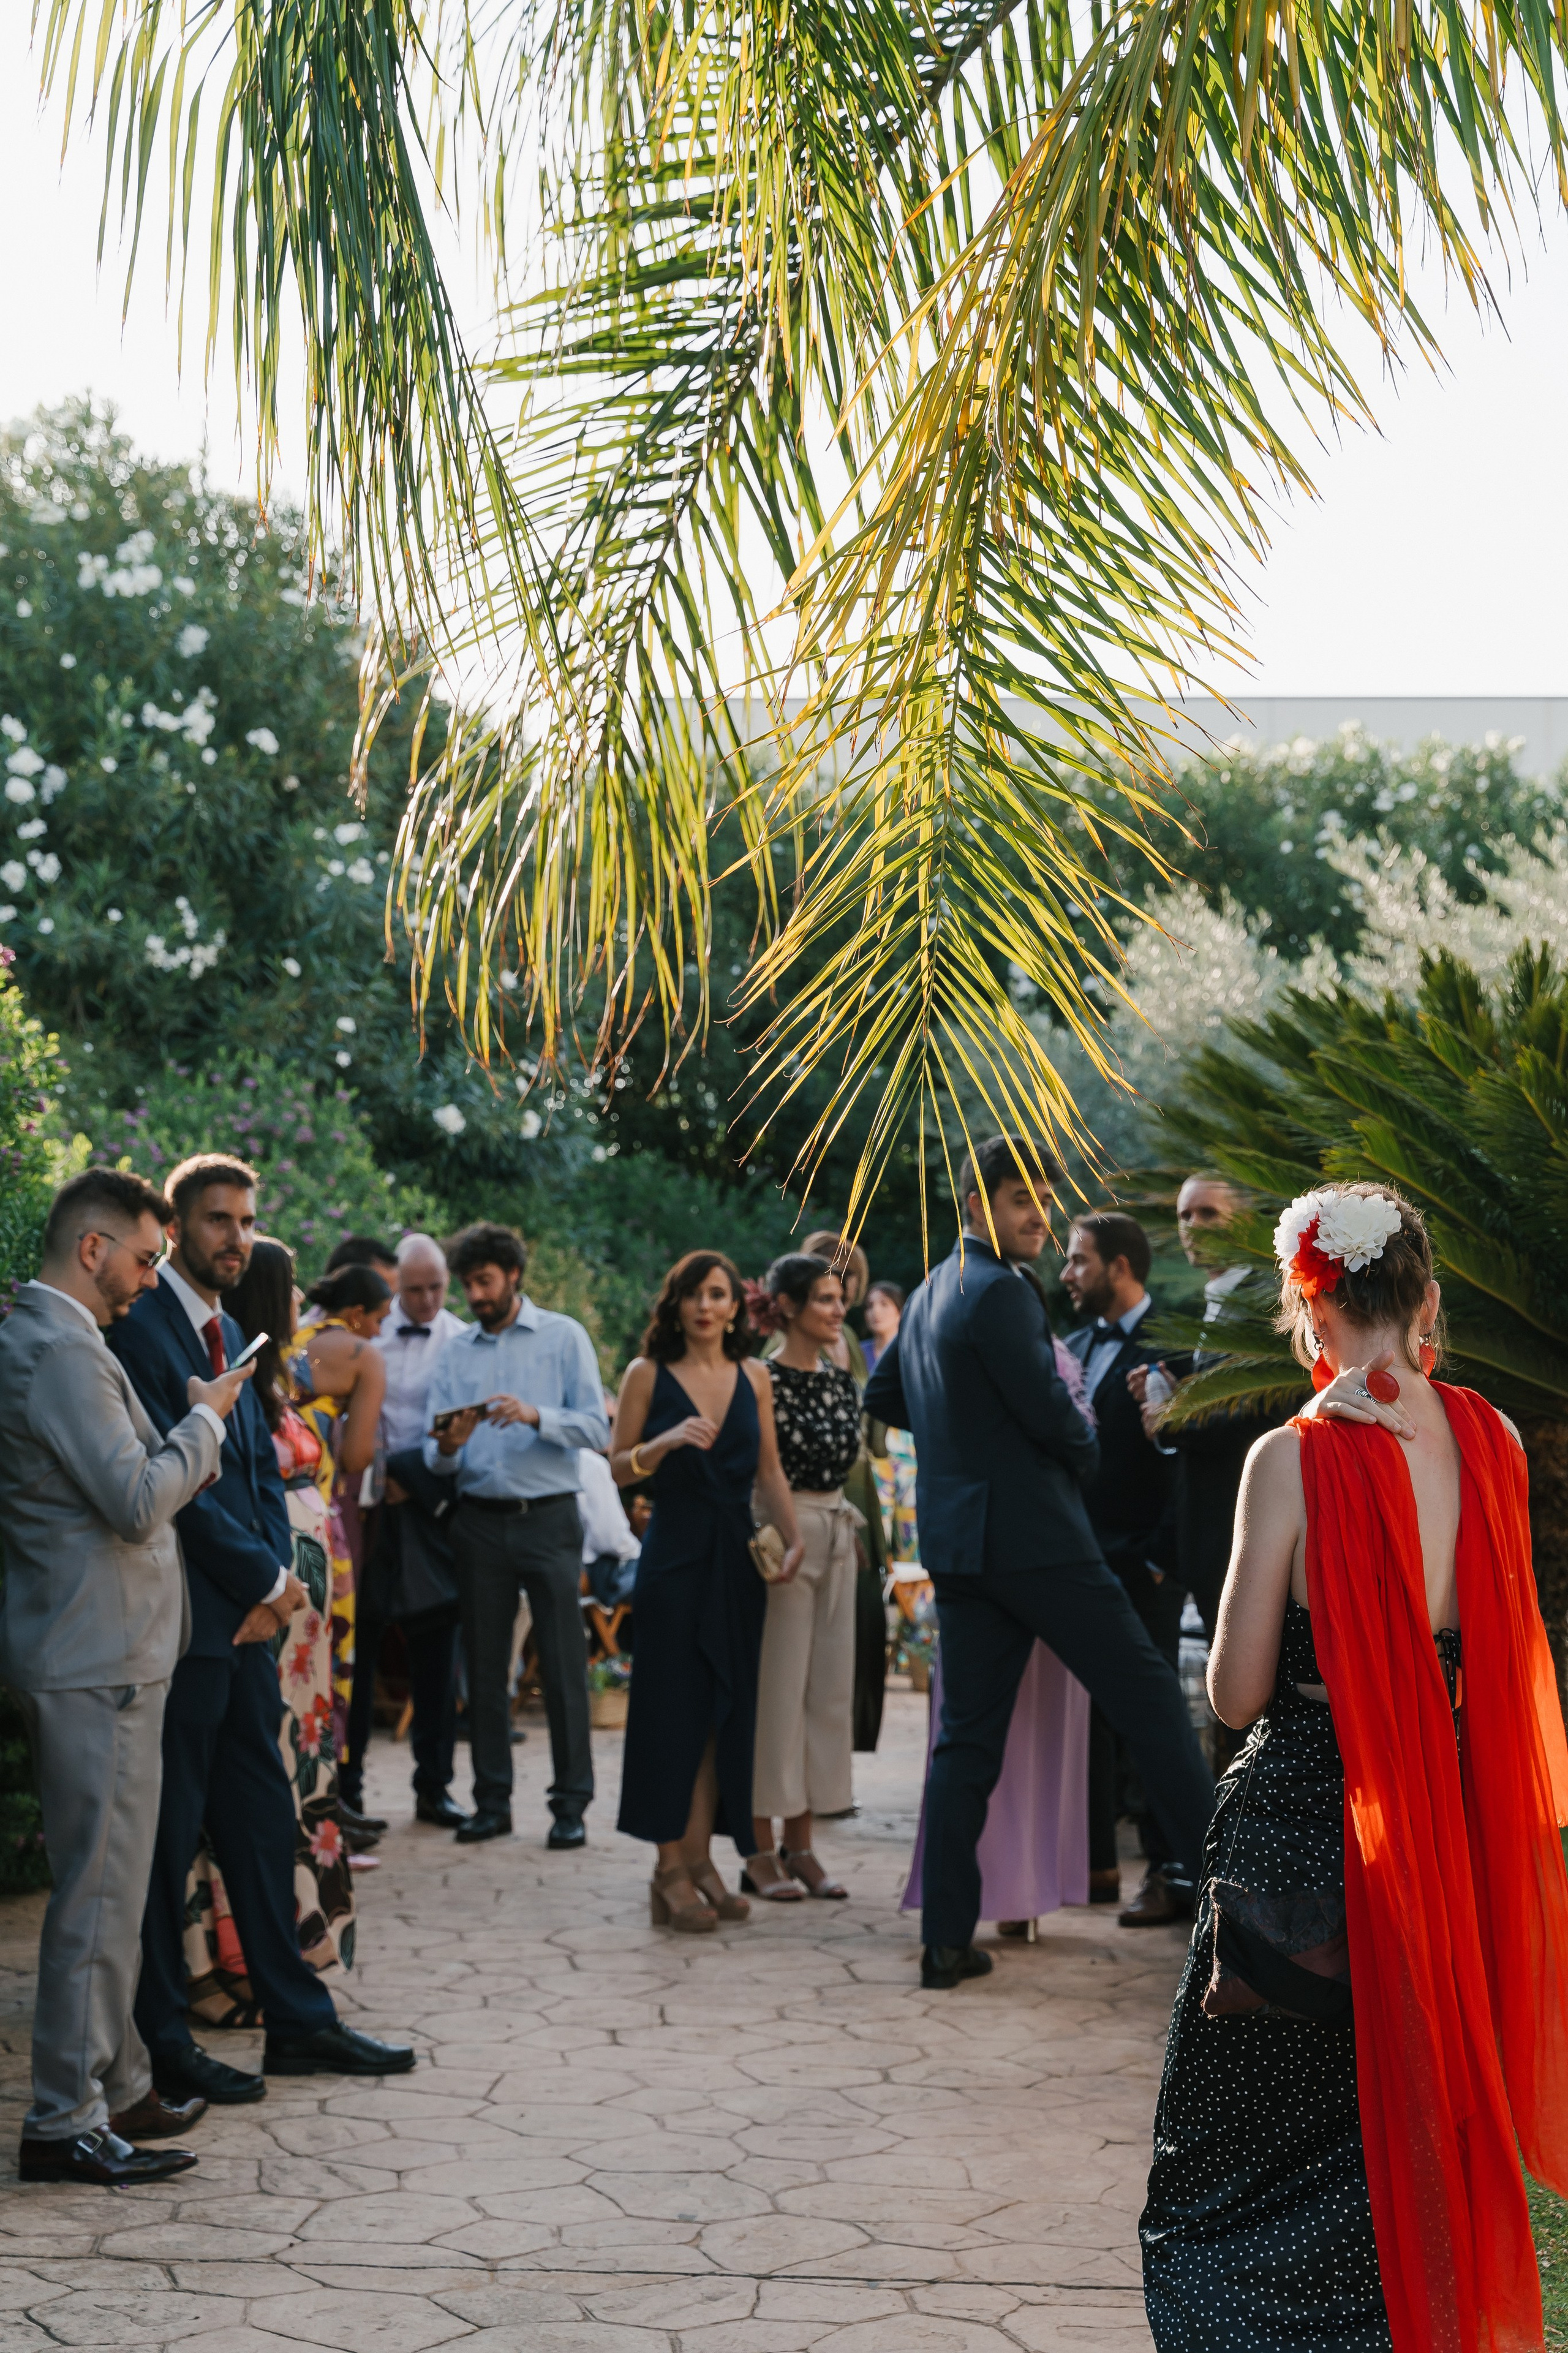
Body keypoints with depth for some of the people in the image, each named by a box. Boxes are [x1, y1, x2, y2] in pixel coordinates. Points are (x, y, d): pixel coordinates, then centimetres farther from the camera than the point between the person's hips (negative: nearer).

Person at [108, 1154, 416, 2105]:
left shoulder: (230, 1333, 17)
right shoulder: (140, 1326, -12)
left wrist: (277, 1578, -1)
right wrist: (266, 1581, -12)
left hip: (248, 1619, 9)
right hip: (181, 1623, -9)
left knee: (263, 1821, 13)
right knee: (168, 1836, 0)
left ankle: (299, 2022, 21)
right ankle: (163, 2040, 9)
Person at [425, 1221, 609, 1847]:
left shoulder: (564, 1337, 3)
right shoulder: (455, 1351, 11)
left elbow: (596, 1427, -7)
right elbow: (437, 1459, 6)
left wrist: (536, 1416, -21)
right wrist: (448, 1448, -17)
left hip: (549, 1518, -3)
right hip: (480, 1520, 3)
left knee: (563, 1665, -4)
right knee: (484, 1666, 6)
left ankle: (571, 1804, 2)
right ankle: (492, 1801, 14)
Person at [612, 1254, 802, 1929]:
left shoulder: (753, 1377, 9)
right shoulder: (648, 1374, -1)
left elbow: (769, 1471, 12)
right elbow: (617, 1467, -1)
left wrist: (793, 1538, 0)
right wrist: (667, 1442, -18)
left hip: (736, 1557, 4)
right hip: (675, 1552, -4)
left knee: (724, 1708, 5)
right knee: (673, 1707, -4)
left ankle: (700, 1856, 12)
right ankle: (671, 1871, 0)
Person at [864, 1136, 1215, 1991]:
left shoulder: (928, 1295, 15)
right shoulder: (1001, 1291, -13)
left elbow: (882, 1395, 27)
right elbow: (1052, 1413, -16)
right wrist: (1085, 1459, 5)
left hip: (956, 1542, 8)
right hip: (1033, 1535, -8)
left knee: (966, 1738, 7)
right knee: (1148, 1696, 1)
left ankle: (947, 1939, 5)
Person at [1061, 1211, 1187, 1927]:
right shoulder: (1076, 1345, 15)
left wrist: (1159, 1558, -14)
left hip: (1141, 1566, -8)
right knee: (1087, 1714, 10)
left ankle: (1172, 1873, 1)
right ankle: (1096, 1863, 18)